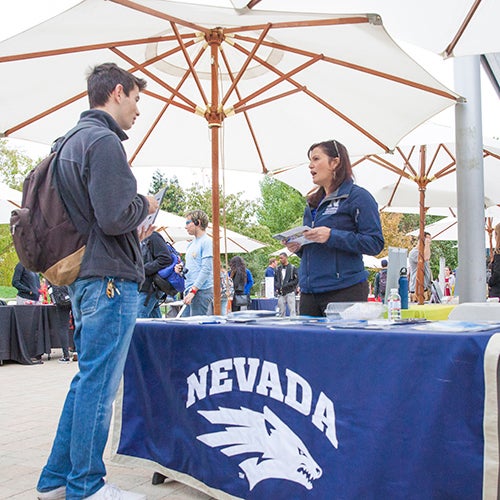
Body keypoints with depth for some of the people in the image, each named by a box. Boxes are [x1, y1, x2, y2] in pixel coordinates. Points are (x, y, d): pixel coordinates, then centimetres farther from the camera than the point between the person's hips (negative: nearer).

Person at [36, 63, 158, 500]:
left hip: (85, 277, 10)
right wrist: (146, 206, -3)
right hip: (110, 277, -10)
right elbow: (115, 217, -22)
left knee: (90, 379, 17)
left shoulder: (72, 141, 18)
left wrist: (136, 230, 18)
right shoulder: (104, 141, -13)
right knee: (99, 384, -2)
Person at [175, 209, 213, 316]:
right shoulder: (191, 244, 20)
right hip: (190, 290, 9)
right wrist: (181, 268, 6)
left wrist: (193, 290, -20)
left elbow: (206, 269, -15)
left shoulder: (207, 242, -8)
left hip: (201, 291, -9)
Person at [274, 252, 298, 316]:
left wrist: (286, 285, -12)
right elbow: (275, 280, 17)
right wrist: (277, 287, -1)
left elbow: (296, 280, -3)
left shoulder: (292, 268, 1)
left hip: (290, 293, -4)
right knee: (281, 312, 4)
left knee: (292, 311, -7)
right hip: (280, 294, 4)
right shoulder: (278, 268, 13)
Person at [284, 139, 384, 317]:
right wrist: (298, 247, 4)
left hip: (345, 290, -7)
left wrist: (332, 236, -20)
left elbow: (375, 243, -12)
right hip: (309, 291, 7)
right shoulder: (313, 202, 19)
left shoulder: (358, 196, -3)